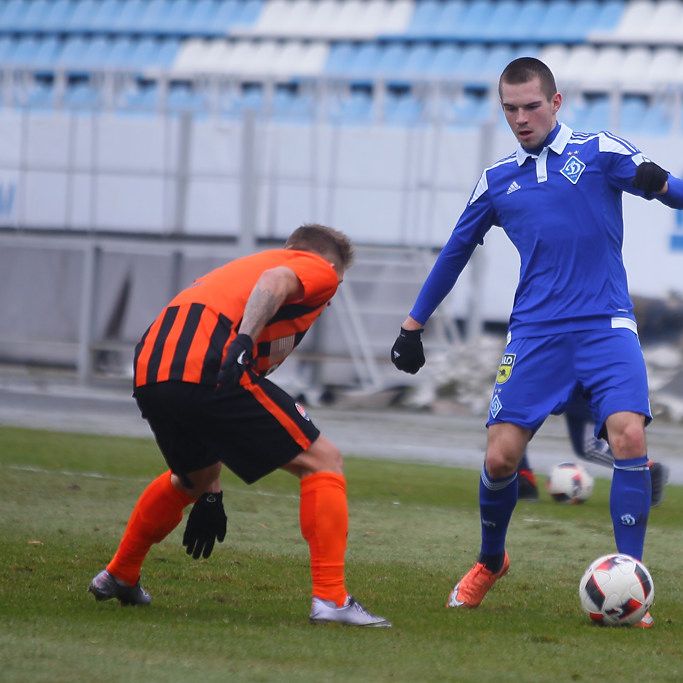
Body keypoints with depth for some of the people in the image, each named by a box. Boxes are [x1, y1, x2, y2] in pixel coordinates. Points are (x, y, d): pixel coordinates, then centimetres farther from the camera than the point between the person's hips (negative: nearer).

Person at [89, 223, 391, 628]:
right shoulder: (320, 270, 18)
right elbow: (275, 282, -10)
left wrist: (210, 494, 37)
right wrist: (243, 342, -23)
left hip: (150, 370, 8)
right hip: (209, 370, -8)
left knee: (190, 477, 36)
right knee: (323, 462, 2)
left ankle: (119, 577, 45)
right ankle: (330, 599, -6)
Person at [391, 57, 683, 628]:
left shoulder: (600, 152, 4)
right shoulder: (497, 181, 13)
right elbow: (455, 253, 23)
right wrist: (413, 325, 24)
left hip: (606, 325, -2)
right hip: (535, 332, 2)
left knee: (629, 436, -21)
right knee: (500, 456, -7)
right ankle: (490, 562, 24)